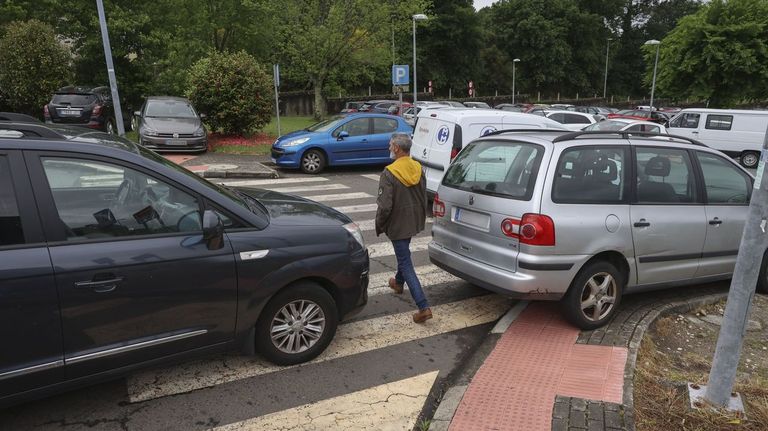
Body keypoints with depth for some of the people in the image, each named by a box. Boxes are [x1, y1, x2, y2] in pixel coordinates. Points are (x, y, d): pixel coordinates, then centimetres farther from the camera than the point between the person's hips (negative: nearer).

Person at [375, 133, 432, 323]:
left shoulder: (389, 174, -22)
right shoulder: (418, 169, 1)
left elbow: (385, 206, -23)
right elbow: (424, 198, 9)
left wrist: (379, 226, -7)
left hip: (398, 225, -7)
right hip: (414, 222, 8)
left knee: (406, 264, -2)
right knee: (403, 254, 30)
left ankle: (423, 307, -6)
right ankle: (398, 282, 54)